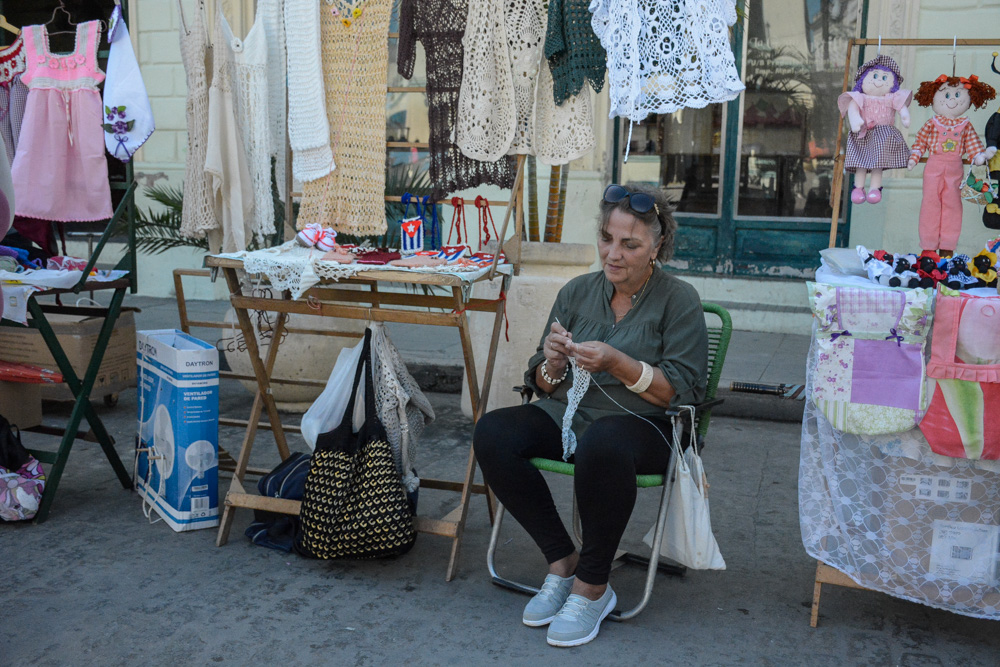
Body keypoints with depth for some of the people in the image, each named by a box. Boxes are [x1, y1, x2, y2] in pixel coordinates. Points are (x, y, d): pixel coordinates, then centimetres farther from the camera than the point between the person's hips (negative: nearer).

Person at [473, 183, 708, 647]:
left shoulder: (679, 300, -1)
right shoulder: (577, 292, 11)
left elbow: (683, 391, -8)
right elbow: (542, 385, 13)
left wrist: (617, 363, -20)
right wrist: (553, 363, -11)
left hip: (641, 424, -5)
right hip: (564, 417, 5)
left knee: (601, 444, -39)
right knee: (492, 432, -23)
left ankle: (592, 587, -18)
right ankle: (562, 562, -10)